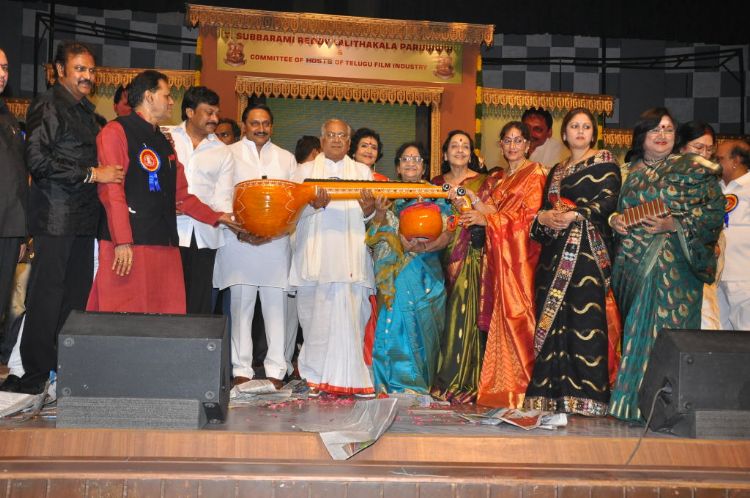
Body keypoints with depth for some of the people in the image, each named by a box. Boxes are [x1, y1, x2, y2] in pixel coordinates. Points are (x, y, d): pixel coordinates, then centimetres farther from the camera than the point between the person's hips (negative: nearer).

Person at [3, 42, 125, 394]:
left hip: (82, 218, 8)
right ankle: (34, 378, 2)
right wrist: (92, 174, -16)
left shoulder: (87, 112, 20)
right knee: (46, 296, -5)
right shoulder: (48, 106, -5)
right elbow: (38, 160, -16)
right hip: (55, 217, -8)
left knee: (77, 296, 8)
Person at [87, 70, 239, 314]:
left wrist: (217, 217, 15)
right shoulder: (117, 131, -1)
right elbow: (111, 190, -11)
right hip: (127, 247, -7)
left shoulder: (164, 142, 24)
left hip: (165, 245, 8)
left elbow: (180, 195, 24)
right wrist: (122, 242, -18)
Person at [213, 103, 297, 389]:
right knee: (240, 303, -1)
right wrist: (240, 230, -13)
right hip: (239, 240, -2)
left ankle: (276, 369, 5)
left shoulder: (286, 158, 18)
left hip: (276, 241, 2)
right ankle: (241, 368, 5)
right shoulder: (229, 154, 9)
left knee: (276, 303, -1)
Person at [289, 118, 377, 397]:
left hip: (351, 257, 1)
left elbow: (372, 217, 10)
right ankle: (316, 376, 5)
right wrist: (313, 205, -16)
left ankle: (350, 378, -2)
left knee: (350, 317, -7)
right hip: (316, 258, 0)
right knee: (317, 317, -4)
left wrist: (369, 209, -13)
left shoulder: (363, 172, 18)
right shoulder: (305, 170, 15)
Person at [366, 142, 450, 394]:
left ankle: (419, 382, 7)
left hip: (424, 274, -1)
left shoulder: (436, 196, 6)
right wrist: (380, 213, -14)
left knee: (421, 324, -3)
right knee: (394, 323, -3)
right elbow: (375, 238, 4)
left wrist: (422, 247, -20)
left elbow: (446, 235, -4)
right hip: (394, 274, 2)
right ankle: (394, 381, 6)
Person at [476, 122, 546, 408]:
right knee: (501, 312, 3)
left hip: (520, 253, -7)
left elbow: (529, 217, -10)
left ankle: (522, 386, -6)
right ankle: (501, 384, 6)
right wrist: (476, 208, 0)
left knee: (517, 311, -10)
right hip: (499, 254, 7)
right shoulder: (500, 178, 22)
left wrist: (486, 216, -11)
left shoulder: (535, 174, -1)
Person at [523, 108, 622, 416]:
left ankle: (586, 395, -11)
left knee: (584, 314, -13)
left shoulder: (604, 161, 7)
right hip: (556, 249, 6)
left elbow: (609, 200, -7)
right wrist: (544, 217, -2)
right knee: (552, 317, 0)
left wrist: (576, 215, -18)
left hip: (588, 248, -6)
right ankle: (553, 393, 4)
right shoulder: (557, 170, 24)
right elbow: (545, 207, 20)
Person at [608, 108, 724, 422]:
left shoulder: (693, 169, 2)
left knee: (665, 329, -9)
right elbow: (614, 208, 21)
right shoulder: (630, 171, 15)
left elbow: (715, 210, -4)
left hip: (673, 265, -4)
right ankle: (633, 403, 14)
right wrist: (614, 220, -1)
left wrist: (674, 225, -15)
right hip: (632, 263, 4)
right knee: (634, 333, 6)